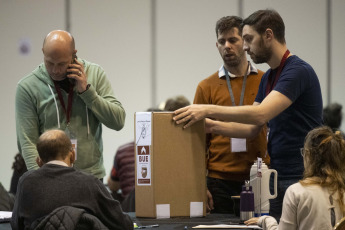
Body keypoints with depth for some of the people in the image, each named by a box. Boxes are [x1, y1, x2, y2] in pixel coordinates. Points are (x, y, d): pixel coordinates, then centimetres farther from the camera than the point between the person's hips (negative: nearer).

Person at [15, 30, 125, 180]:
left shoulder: (95, 73, 4)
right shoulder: (27, 87, -3)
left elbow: (118, 121, -1)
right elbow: (28, 143, -6)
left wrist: (86, 90, -10)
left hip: (91, 176, 2)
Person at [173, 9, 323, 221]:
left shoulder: (298, 71, -15)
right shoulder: (268, 78, 17)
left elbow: (260, 114, -26)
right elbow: (253, 128, 18)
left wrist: (208, 110, -23)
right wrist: (213, 126, 4)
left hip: (302, 178, -9)